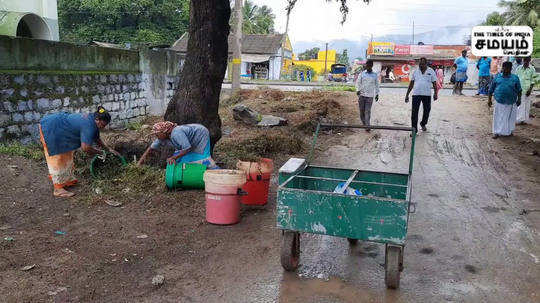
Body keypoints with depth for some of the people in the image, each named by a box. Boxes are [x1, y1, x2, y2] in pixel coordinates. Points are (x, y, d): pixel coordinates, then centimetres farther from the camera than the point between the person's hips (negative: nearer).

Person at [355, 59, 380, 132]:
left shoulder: (375, 75, 6)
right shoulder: (362, 74, 6)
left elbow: (376, 85, 13)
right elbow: (358, 82, 8)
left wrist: (377, 94, 12)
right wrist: (358, 90, -8)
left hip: (370, 96, -1)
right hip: (362, 95, 2)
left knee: (367, 111, -8)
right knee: (361, 110, 5)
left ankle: (367, 126, -7)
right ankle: (364, 123, 22)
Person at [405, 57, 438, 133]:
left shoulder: (431, 72, 6)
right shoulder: (415, 72, 9)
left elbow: (434, 83, 5)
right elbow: (411, 84, 12)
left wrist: (435, 93, -9)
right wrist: (407, 95, 8)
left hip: (427, 95, 0)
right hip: (416, 94, 0)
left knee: (426, 111, 13)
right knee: (414, 112, -7)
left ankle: (423, 124, 38)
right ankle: (414, 129, -4)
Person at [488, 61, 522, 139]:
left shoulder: (515, 78, 3)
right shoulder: (497, 77, 5)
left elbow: (519, 90, 6)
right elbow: (491, 89, 7)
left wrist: (519, 99, -2)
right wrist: (489, 99, 3)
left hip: (510, 103, 0)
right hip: (499, 102, 0)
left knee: (510, 117, 11)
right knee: (498, 117, 4)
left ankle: (509, 131, 28)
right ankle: (497, 132, 13)